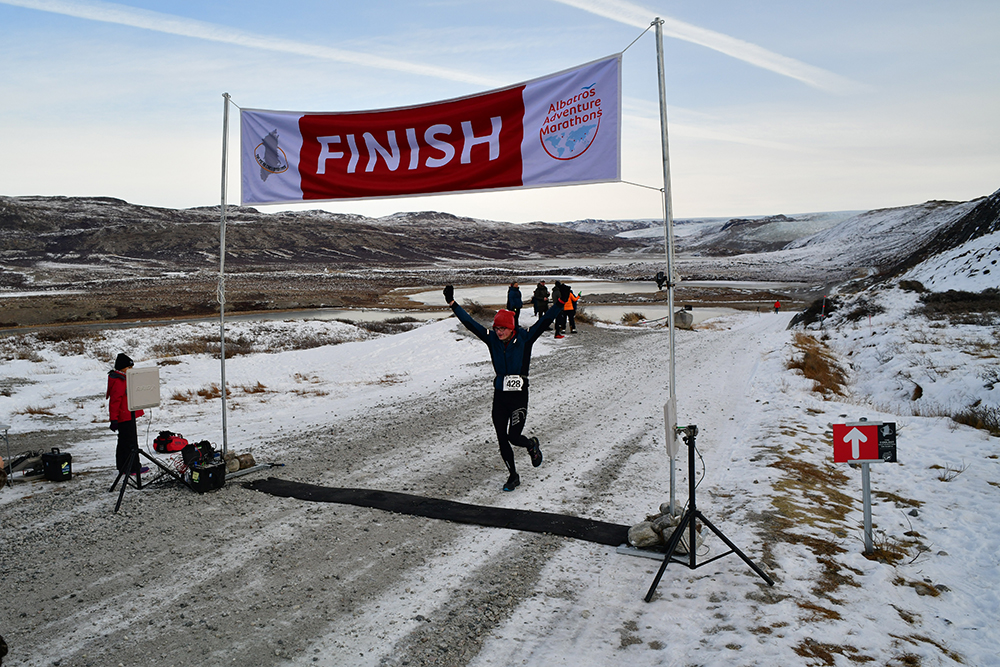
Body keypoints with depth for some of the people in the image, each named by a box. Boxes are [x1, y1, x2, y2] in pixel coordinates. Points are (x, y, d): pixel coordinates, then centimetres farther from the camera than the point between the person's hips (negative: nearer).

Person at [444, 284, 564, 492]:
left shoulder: (524, 339, -8)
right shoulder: (492, 339, 1)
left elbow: (545, 321, -15)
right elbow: (470, 323, 1)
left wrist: (560, 303, -25)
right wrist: (452, 304, -4)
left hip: (519, 396, -4)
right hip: (499, 395, 4)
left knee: (514, 436, -12)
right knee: (502, 440, 8)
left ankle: (532, 445, 24)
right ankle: (513, 476, 27)